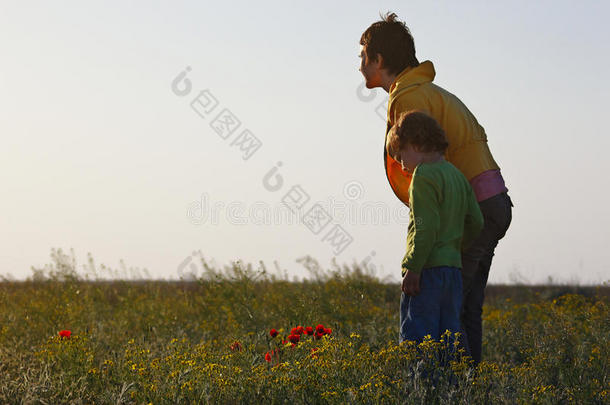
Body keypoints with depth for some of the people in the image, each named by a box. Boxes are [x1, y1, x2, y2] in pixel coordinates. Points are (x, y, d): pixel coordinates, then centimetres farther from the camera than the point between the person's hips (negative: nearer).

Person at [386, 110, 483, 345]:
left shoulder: (423, 175, -10)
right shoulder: (457, 175, 16)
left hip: (428, 268, -9)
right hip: (453, 266, 9)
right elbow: (475, 222, 16)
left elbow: (426, 227, -18)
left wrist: (413, 268, -17)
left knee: (416, 337, -9)